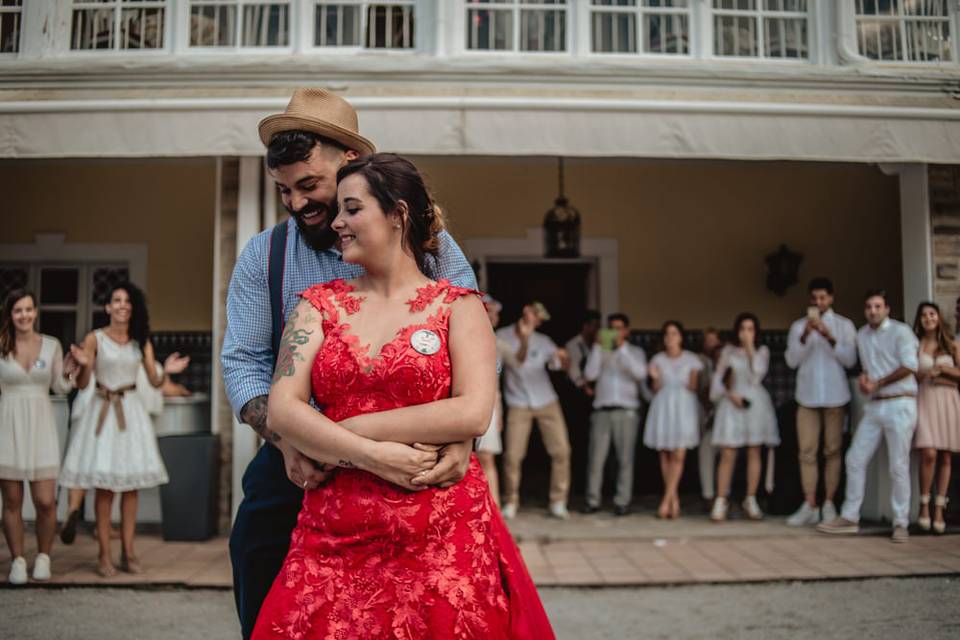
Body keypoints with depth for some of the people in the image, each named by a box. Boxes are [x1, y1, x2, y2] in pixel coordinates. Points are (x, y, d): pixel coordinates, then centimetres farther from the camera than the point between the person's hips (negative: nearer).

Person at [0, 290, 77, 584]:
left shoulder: (52, 345, 4)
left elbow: (59, 388, 8)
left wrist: (67, 374, -11)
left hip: (40, 427, 1)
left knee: (45, 502, -3)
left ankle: (43, 557, 18)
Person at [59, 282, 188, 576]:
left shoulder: (141, 341, 10)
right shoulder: (94, 338, 1)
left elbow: (154, 382, 8)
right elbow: (82, 384, -1)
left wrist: (166, 371, -12)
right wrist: (84, 365, -21)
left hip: (131, 411, 3)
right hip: (102, 410, -3)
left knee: (131, 484, 2)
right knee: (104, 487, -4)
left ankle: (128, 552, 9)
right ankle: (105, 555, 2)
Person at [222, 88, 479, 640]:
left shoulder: (426, 243, -3)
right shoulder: (264, 256, 3)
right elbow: (243, 362, -1)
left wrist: (461, 439, -24)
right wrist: (286, 440, -19)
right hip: (296, 472, 2)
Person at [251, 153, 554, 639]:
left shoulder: (457, 306, 3)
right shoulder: (319, 305, 10)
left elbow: (473, 414, -12)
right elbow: (281, 410, -2)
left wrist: (350, 428, -10)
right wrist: (373, 456, -15)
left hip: (444, 535, -2)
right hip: (335, 536, 2)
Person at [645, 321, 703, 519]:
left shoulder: (691, 360, 7)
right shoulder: (658, 360, 10)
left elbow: (695, 387, 7)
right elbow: (655, 390, 8)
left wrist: (690, 385, -14)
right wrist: (655, 378, -11)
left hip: (684, 408, -2)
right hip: (663, 406, 2)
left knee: (678, 456, -11)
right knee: (665, 455, 0)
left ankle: (666, 501, -9)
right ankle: (674, 500, 9)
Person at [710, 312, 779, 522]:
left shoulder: (762, 351, 8)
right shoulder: (728, 351, 9)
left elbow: (758, 373, -8)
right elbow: (718, 377, 6)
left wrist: (750, 348, -6)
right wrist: (729, 394, -9)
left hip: (756, 402, 1)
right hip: (733, 402, -1)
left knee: (754, 452, 3)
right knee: (728, 454, -7)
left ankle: (751, 500, 10)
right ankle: (721, 501, -5)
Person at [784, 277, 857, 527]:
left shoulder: (844, 325, 5)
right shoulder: (798, 326, 9)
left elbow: (850, 360, -5)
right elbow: (791, 360, -1)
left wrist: (829, 337, -18)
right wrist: (805, 336, -15)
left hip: (835, 396, -1)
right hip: (807, 396, 1)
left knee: (833, 451, 1)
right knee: (807, 452, -2)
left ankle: (829, 504, 7)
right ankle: (809, 507, 1)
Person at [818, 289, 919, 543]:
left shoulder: (900, 331, -5)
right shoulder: (862, 335, 14)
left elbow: (909, 366, -14)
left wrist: (877, 384, -11)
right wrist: (864, 378, 3)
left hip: (899, 405, -6)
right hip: (873, 406, 6)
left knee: (898, 466, -5)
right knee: (855, 459, 3)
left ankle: (901, 524, 4)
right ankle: (849, 518, 10)